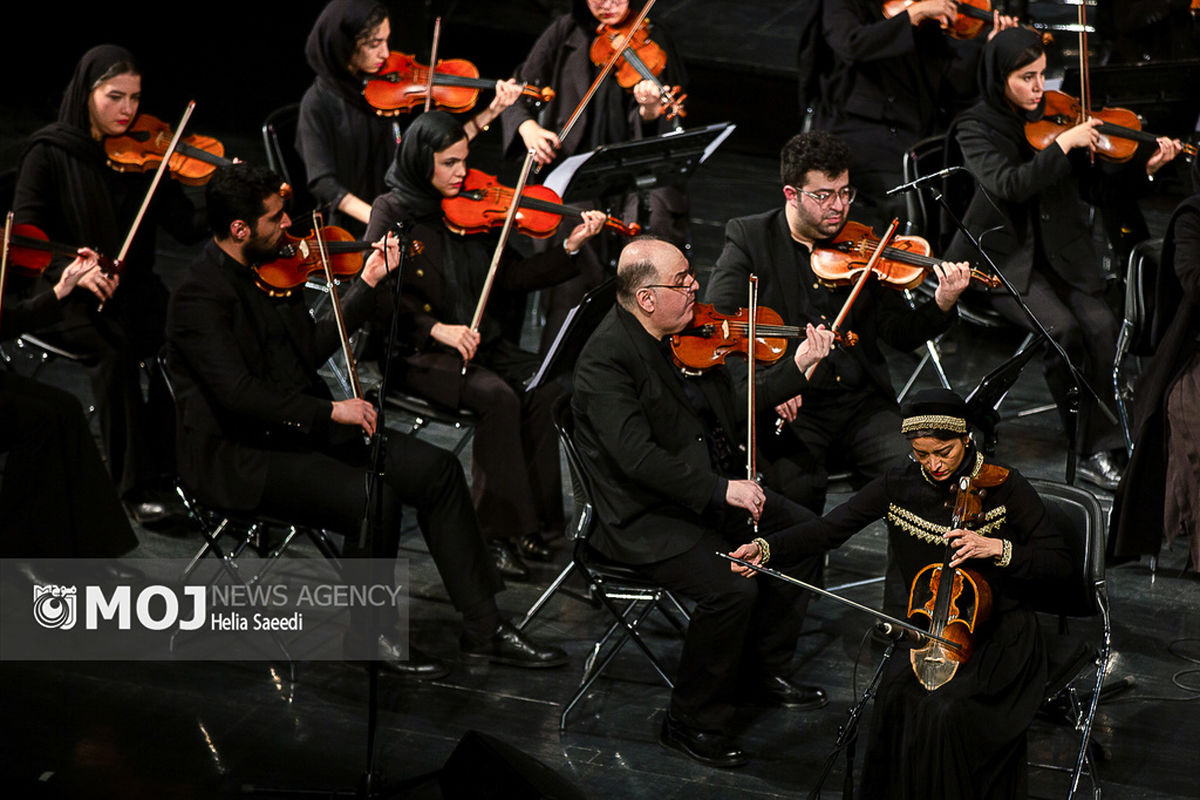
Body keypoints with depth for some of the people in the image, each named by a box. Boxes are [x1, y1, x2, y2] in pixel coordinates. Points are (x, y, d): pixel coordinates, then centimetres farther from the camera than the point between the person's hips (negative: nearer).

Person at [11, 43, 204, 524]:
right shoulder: (50, 152, -4)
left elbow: (187, 228, -4)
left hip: (131, 286, 3)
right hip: (65, 294, -3)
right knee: (114, 347, -32)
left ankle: (165, 465, -16)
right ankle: (136, 485, -24)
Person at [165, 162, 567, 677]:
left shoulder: (269, 269, 9)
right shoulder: (199, 296, -17)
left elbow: (312, 346, 18)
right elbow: (239, 393, -26)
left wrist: (368, 283, 15)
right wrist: (329, 411, -26)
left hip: (302, 431, 9)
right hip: (240, 457, -9)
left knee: (437, 470, -3)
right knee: (374, 498, -28)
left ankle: (483, 628, 2)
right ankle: (369, 633, -4)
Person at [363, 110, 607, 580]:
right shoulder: (393, 213, -5)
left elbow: (509, 279, 5)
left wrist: (570, 248, -6)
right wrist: (437, 329, -24)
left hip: (484, 342, 5)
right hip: (420, 352, -5)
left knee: (547, 390, -21)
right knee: (498, 397, -30)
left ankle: (534, 521, -14)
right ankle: (498, 531, -20)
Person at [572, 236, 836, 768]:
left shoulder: (691, 336, 5)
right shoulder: (607, 356, -21)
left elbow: (733, 415, 12)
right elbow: (637, 456, -29)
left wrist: (798, 368, 4)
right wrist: (720, 489, -30)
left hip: (709, 493, 9)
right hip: (644, 518, -9)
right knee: (731, 588, -27)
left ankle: (762, 673, 21)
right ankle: (692, 723, -6)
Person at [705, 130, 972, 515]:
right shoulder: (749, 237, 1)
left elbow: (901, 333, 8)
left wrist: (942, 305, -13)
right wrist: (767, 382, -25)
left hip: (863, 406, 3)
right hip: (789, 411, -2)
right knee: (796, 491, -28)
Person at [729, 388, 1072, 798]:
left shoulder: (1004, 485, -9)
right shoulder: (900, 485, -1)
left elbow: (1059, 563, -7)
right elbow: (830, 529, -7)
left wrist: (999, 549, -24)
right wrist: (766, 548, -23)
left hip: (1001, 635, -3)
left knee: (948, 709, -30)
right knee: (898, 694, -28)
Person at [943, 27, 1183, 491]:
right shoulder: (976, 127, -7)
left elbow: (1092, 186, 9)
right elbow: (1008, 185, -25)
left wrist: (1145, 169, -5)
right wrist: (1063, 144, -29)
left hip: (1060, 253, 4)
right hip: (1005, 258, -4)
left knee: (1101, 323, -20)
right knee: (1063, 328, -25)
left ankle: (1100, 452, -14)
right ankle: (1083, 438, -5)